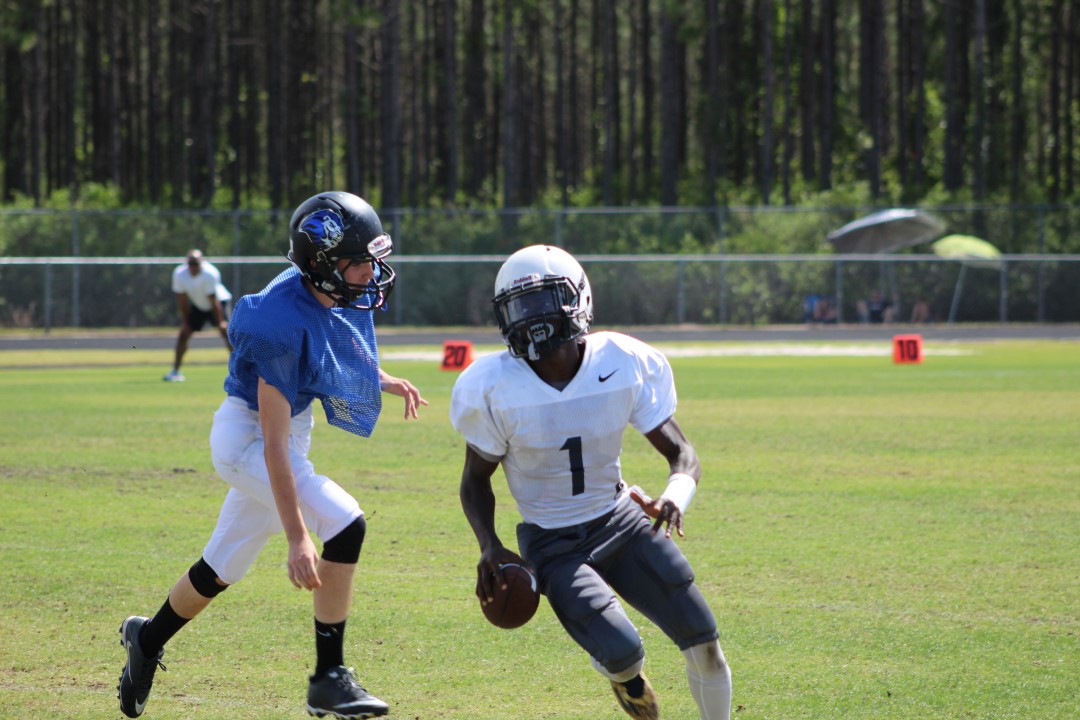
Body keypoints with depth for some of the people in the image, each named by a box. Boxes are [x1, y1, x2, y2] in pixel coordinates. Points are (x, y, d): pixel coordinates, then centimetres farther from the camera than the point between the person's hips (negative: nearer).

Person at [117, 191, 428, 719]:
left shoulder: (343, 299, -7)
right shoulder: (284, 323, -31)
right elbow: (274, 443, -30)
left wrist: (386, 382, 7)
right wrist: (296, 537, -31)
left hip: (290, 432, 9)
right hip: (247, 437, -9)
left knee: (225, 566, 20)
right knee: (345, 526, -23)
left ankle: (147, 640, 46)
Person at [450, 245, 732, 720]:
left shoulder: (624, 365, -12)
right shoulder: (495, 388, -16)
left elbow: (682, 454, -5)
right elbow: (476, 480, -1)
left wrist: (674, 498, -28)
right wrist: (488, 547, -19)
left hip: (621, 521, 3)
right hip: (554, 544, -3)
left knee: (704, 646, -6)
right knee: (623, 653, -21)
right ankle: (623, 674, 19)